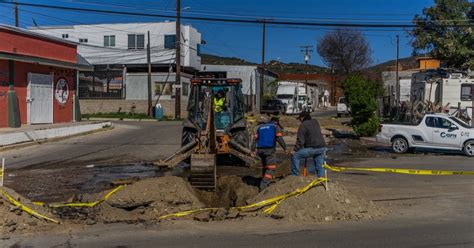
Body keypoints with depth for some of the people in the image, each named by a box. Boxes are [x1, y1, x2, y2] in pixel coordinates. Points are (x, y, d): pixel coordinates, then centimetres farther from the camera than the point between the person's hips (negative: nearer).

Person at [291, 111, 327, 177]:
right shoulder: (315, 122, 18)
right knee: (319, 165, 19)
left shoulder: (303, 125, -5)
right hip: (322, 148, 8)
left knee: (295, 156, 1)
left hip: (312, 148, -7)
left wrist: (295, 150, -4)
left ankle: (295, 175, 3)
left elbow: (300, 140, -11)